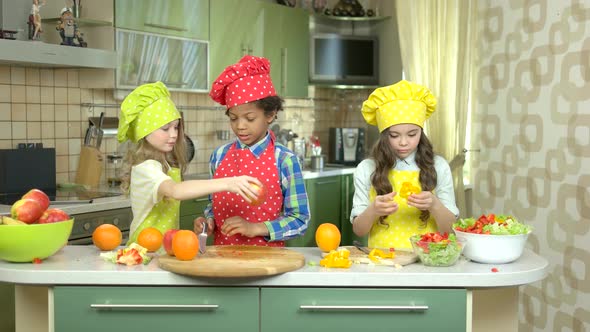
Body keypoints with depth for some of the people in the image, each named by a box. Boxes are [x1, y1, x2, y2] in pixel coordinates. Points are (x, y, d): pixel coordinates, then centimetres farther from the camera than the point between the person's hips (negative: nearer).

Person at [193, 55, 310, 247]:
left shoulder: (285, 161, -6)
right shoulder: (219, 156, 6)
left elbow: (300, 220, -4)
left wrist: (255, 228, -14)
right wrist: (208, 221, -2)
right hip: (222, 252, 4)